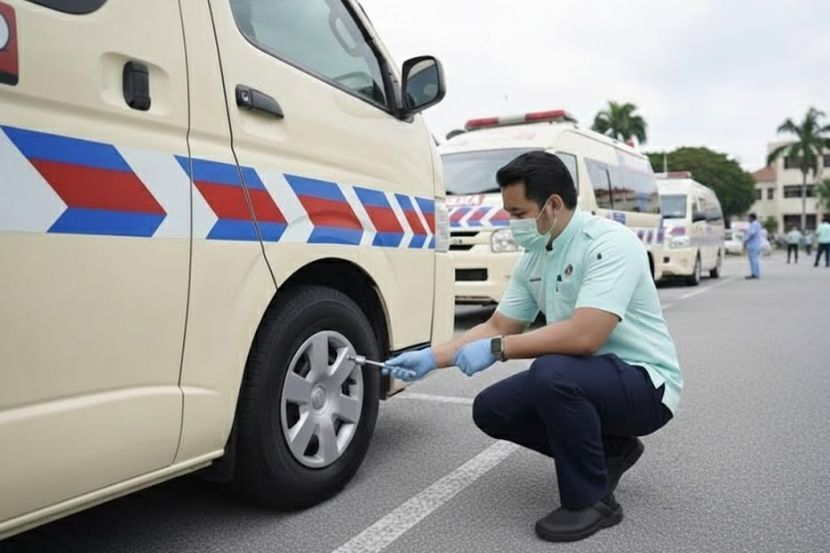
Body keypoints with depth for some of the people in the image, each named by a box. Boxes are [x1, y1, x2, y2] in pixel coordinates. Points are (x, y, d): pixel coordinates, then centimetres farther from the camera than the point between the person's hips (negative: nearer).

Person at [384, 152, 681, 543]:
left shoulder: (608, 243, -22)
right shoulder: (533, 259, 3)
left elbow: (584, 335, -33)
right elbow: (497, 328, 7)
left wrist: (497, 349, -26)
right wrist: (430, 358, -2)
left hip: (644, 383, -8)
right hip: (581, 380, 9)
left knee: (552, 372, -35)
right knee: (491, 410, -1)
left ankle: (591, 501, -13)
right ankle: (607, 451, 13)